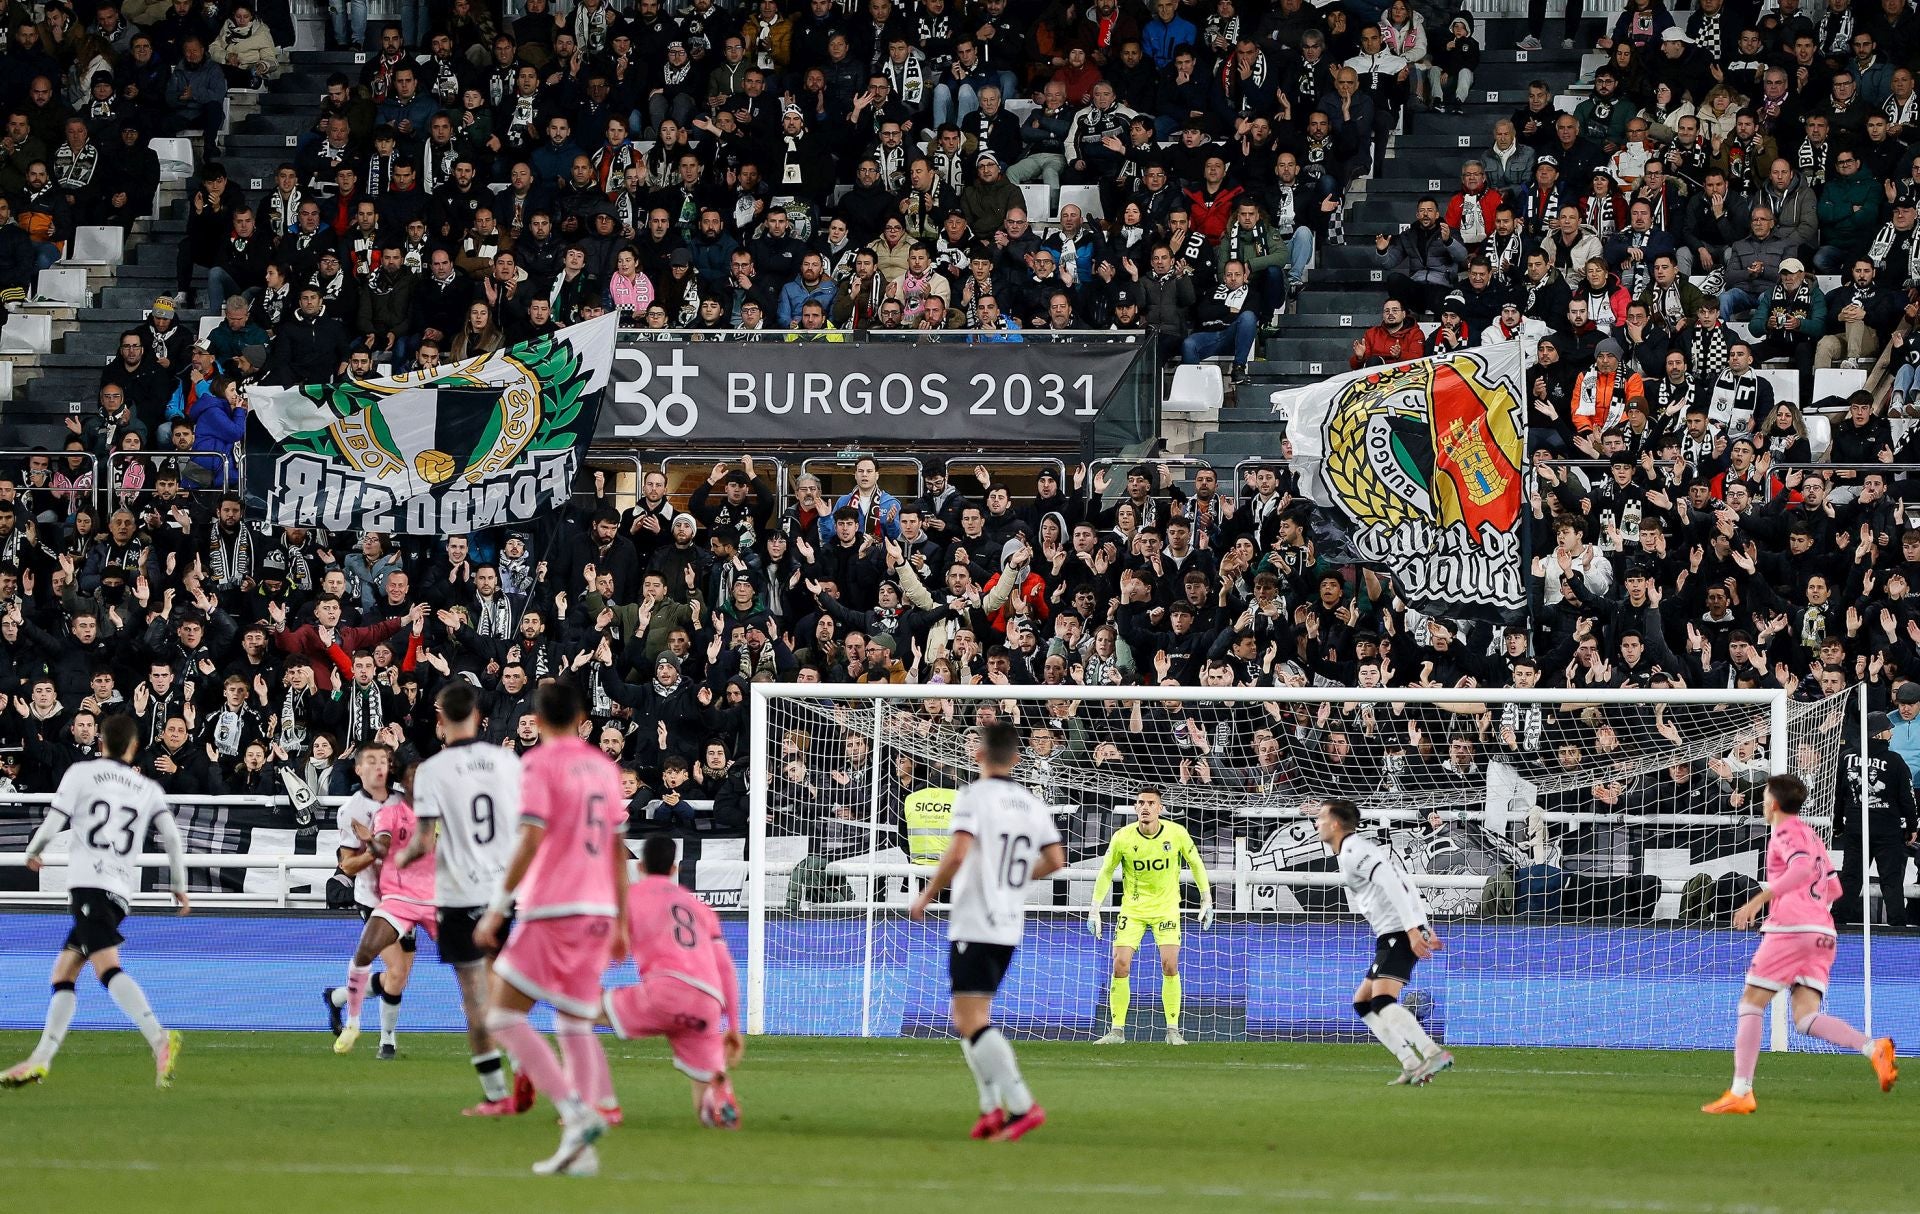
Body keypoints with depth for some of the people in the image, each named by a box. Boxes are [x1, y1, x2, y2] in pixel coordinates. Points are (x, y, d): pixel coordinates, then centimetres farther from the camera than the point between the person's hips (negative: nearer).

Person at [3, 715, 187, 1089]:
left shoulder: (81, 773, 7)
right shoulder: (149, 789, 17)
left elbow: (52, 824, 2)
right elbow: (171, 836, 6)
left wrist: (33, 852, 22)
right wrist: (179, 886, 16)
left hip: (88, 881, -6)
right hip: (122, 889, 6)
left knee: (107, 967, -22)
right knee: (63, 972, 15)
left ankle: (160, 1040, -43)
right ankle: (40, 1061, 11)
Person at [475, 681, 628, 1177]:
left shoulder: (541, 763, -6)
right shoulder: (604, 766, 14)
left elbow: (530, 839, -16)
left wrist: (498, 907, -14)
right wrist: (621, 923, 21)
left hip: (552, 912, -7)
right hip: (598, 912, 7)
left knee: (503, 1017, -3)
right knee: (576, 1027, 11)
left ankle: (577, 1114, -17)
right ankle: (580, 1150, 0)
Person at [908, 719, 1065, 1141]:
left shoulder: (974, 797, -10)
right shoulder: (1031, 805, 9)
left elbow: (957, 853, -23)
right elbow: (1055, 859, 9)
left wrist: (927, 896, -10)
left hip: (974, 928, -7)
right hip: (1010, 928, 7)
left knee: (973, 1023, -8)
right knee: (966, 1016, 19)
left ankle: (1021, 1105, -21)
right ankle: (992, 1107, 8)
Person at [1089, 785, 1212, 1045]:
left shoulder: (1177, 834, -11)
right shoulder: (1123, 837, -11)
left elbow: (1196, 864, 4)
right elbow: (1106, 872, 2)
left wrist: (1206, 900, 4)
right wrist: (1095, 909, 0)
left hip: (1166, 907, -1)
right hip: (1132, 909, 1)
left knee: (1170, 965, -15)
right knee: (1120, 965, -10)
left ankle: (1173, 1030, -5)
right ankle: (1117, 1030, 0)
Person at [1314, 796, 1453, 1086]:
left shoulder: (1353, 852, -10)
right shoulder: (1352, 851, 22)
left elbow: (1393, 885, -22)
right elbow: (1402, 887, 25)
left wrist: (1413, 929, -29)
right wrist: (1425, 931, 26)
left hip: (1399, 933, -11)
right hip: (1392, 935, 11)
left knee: (1382, 1000, -24)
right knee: (1362, 1003, 12)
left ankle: (1433, 1053, -34)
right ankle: (1412, 1064, 3)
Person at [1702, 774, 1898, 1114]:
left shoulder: (1786, 832, -2)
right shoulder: (1812, 837, 25)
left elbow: (1802, 867, -21)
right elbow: (1833, 887, 30)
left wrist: (1761, 898, -25)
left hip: (1790, 931, -8)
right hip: (1822, 934, 8)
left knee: (1751, 1004, 0)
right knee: (1806, 1018, -2)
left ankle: (1740, 1092, -5)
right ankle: (1874, 1048, -25)